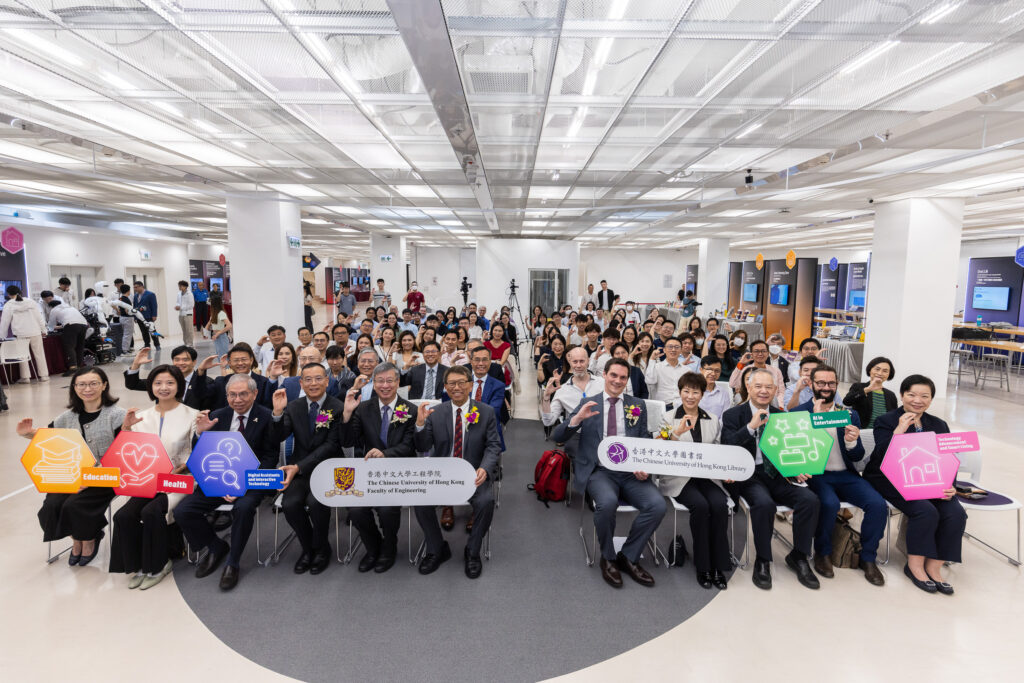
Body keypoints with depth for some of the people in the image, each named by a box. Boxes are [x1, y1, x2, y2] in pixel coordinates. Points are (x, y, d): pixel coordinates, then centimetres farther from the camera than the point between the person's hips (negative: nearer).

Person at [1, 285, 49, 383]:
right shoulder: (31, 302, 5)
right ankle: (44, 375, 6)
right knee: (39, 354, 6)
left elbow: (4, 322, 2)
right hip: (35, 333, 2)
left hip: (20, 335, -2)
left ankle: (25, 377, 8)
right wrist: (43, 330, 12)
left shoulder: (8, 305, -1)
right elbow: (39, 317, 6)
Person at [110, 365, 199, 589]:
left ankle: (158, 565, -1)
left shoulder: (191, 415, -4)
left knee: (151, 512, -26)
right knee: (123, 515, -19)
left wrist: (179, 469, -21)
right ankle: (137, 565, 6)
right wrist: (126, 428, -4)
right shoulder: (142, 416, 10)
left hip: (180, 479, -4)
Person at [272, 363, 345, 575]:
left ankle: (321, 549, 2)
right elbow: (277, 438, -1)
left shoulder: (338, 408, -7)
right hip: (299, 470, 4)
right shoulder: (293, 407, 7)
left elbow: (331, 446, -13)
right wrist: (278, 412, -17)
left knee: (315, 501, -28)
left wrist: (299, 467, -20)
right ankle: (308, 548, 6)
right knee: (290, 504, -23)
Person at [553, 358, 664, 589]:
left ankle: (628, 557, 2)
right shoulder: (587, 403, 8)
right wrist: (577, 418, -18)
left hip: (631, 472, 3)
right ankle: (608, 558, -2)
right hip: (599, 471, -2)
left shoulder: (638, 405, 15)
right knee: (607, 502, -33)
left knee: (657, 505, -23)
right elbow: (557, 438, 2)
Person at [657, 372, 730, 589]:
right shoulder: (668, 418, 5)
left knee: (720, 505, -26)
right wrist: (676, 433, -20)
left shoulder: (713, 421, 16)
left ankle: (718, 566, -12)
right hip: (679, 477, -3)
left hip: (707, 476, 3)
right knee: (700, 505, -29)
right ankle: (702, 566, -12)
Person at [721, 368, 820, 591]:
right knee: (764, 503, -33)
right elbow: (727, 449, -13)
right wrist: (751, 426, -23)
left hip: (778, 474, 4)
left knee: (810, 499, -21)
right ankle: (762, 562, -10)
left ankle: (799, 557, 1)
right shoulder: (732, 415, 1)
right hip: (748, 476, -4)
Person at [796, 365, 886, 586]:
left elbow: (857, 457, 10)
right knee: (830, 504, -31)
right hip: (815, 475, -4)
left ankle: (867, 558, 4)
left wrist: (851, 442, -14)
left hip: (845, 475, 4)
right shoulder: (799, 413, 0)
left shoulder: (850, 415, 12)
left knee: (878, 504, -19)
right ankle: (823, 553, -3)